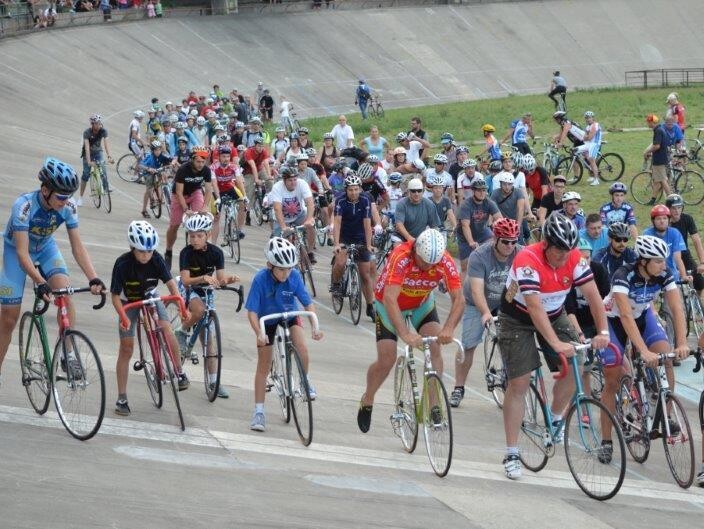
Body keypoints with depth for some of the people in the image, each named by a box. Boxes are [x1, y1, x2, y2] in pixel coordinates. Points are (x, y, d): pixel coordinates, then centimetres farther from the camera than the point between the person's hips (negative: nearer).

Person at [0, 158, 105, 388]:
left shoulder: (68, 207, -23)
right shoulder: (24, 206, -36)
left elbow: (77, 247, -19)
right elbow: (22, 253, -38)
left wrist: (94, 279, -33)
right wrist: (40, 282, -51)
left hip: (45, 248, 3)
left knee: (65, 293, -25)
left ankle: (68, 355, -18)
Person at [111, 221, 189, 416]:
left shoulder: (156, 259, -23)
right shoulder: (123, 264, -30)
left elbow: (171, 283, -22)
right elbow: (115, 295, -24)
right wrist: (123, 317, -39)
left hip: (150, 298, 2)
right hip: (129, 302, -2)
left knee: (167, 329, -23)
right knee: (126, 348, -5)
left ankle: (179, 372, -1)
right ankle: (122, 398, 2)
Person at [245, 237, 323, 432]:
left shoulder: (294, 276, -26)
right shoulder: (261, 279, -31)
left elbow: (308, 304, -20)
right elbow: (252, 311, -29)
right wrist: (259, 333, -45)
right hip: (267, 319, -1)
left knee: (301, 347, -26)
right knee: (263, 366, 1)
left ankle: (306, 380, 4)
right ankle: (258, 411, 8)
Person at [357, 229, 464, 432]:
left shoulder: (445, 261, -28)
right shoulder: (401, 257, -38)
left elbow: (458, 299, -30)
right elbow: (390, 298, -46)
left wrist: (448, 329, -49)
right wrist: (405, 334, -58)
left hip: (422, 304, 3)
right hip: (390, 306, -3)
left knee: (435, 347, -20)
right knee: (386, 361, -8)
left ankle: (433, 405, -10)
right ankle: (367, 401, 20)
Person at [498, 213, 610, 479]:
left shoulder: (575, 258, -18)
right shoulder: (527, 261, -33)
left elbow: (593, 295, -19)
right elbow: (535, 308, -40)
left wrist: (603, 331, -32)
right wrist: (556, 343, -48)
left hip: (554, 315, 5)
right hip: (519, 319, -5)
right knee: (519, 383, -9)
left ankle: (556, 418, 15)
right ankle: (511, 455, -4)